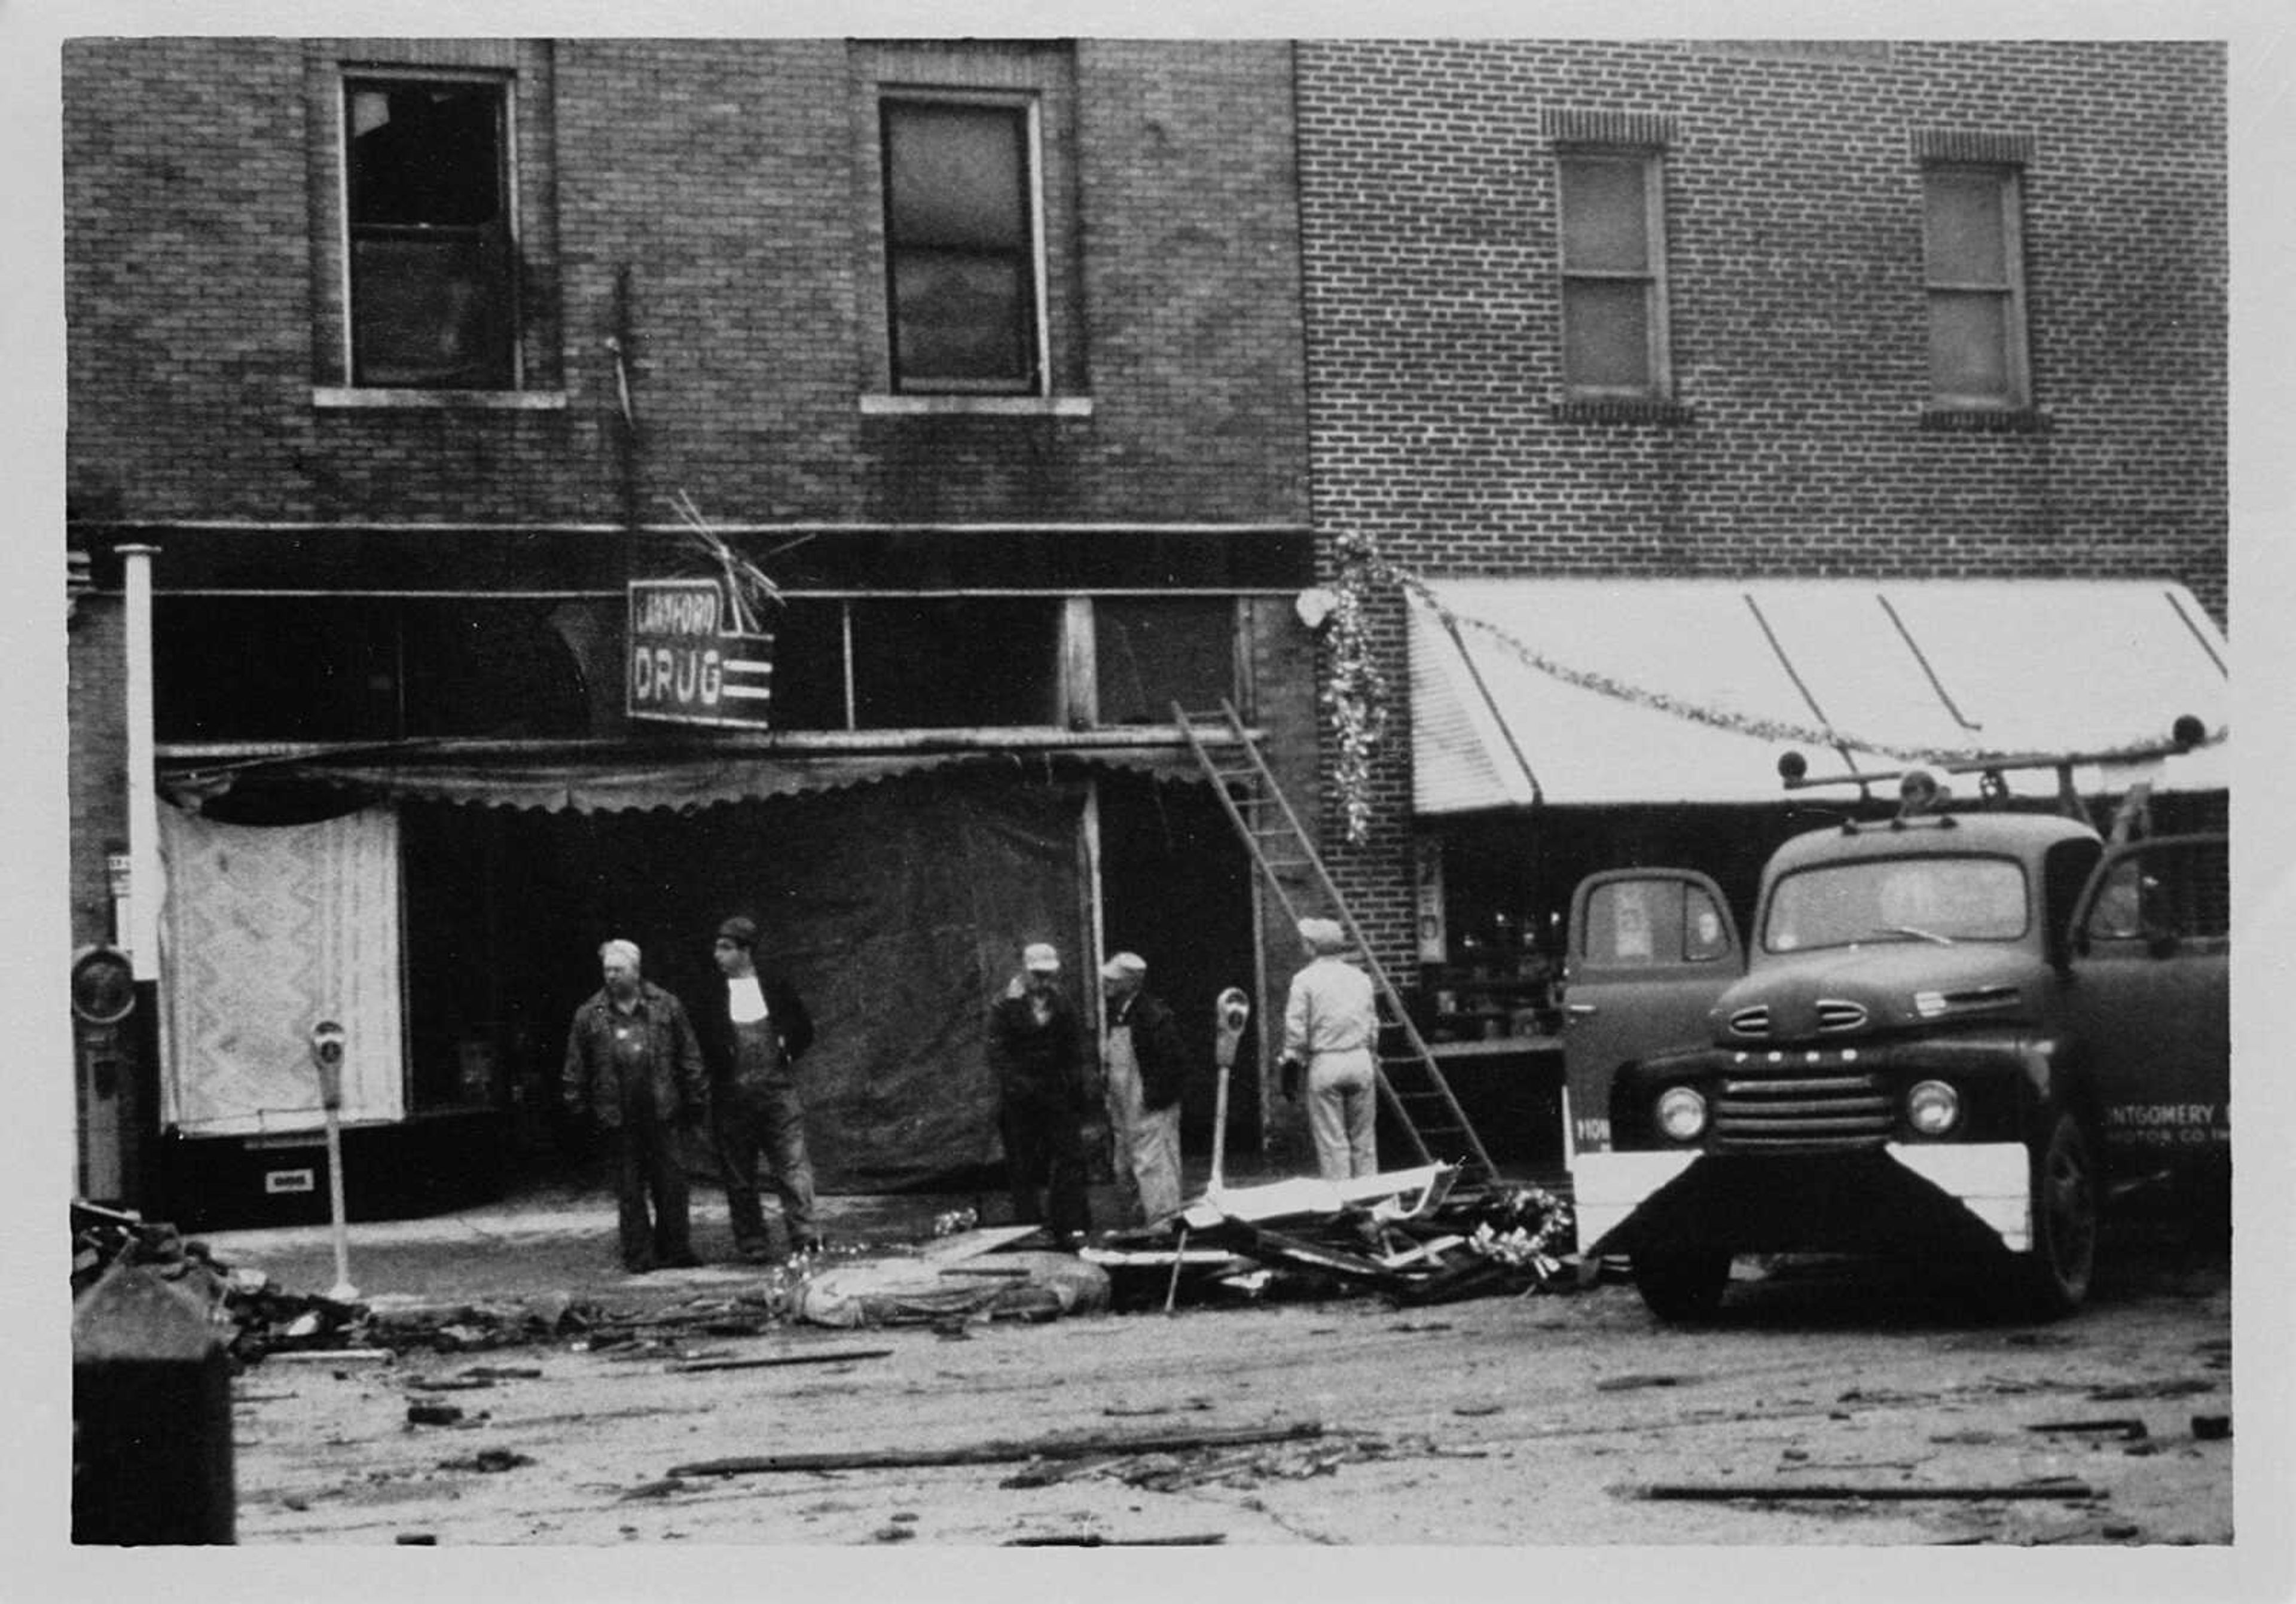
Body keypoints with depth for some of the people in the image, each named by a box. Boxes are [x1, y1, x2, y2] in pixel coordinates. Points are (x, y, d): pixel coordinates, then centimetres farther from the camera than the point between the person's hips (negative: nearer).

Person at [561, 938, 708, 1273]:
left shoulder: (666, 1006, 5)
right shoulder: (589, 1016, 5)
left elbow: (689, 1057, 9)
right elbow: (575, 1068, 9)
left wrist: (696, 1100, 5)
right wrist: (577, 1107, 5)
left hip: (661, 1111, 0)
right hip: (618, 1118, 0)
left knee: (671, 1182, 1)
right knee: (629, 1189, 3)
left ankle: (674, 1251, 12)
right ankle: (638, 1256, 9)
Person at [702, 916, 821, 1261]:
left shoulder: (776, 988, 7)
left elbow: (804, 1030, 15)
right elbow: (700, 1043, 8)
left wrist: (787, 1050, 4)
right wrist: (720, 1059, -5)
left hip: (777, 1089, -1)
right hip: (732, 1097, 1)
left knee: (793, 1165, -9)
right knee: (738, 1177, 4)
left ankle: (804, 1234, -12)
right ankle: (753, 1243, 12)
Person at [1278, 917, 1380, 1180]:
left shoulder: (1305, 980, -5)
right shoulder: (1360, 978, 9)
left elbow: (1296, 1030, -7)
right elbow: (1373, 1027, 14)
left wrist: (1291, 1071, 0)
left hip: (1324, 1064, -4)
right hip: (1361, 1060, 4)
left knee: (1331, 1141, 0)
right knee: (1364, 1137, 11)